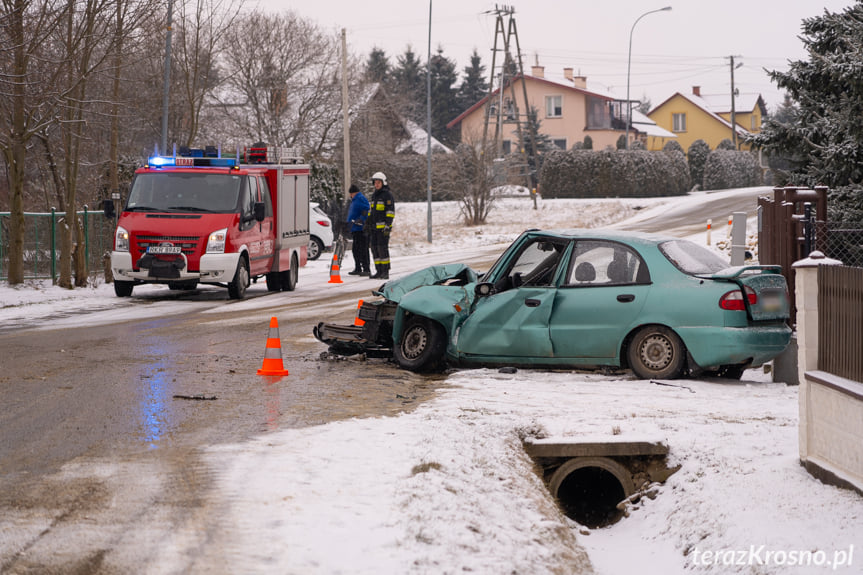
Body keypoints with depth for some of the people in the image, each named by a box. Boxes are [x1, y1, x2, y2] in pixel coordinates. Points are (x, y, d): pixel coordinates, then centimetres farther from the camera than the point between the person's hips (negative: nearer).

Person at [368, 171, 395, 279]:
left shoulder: (387, 194, -7)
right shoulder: (374, 195, 19)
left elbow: (391, 211, -12)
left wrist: (388, 225, -18)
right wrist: (368, 223, 21)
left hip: (383, 226, -8)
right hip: (374, 226, 8)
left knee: (382, 248, -11)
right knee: (375, 248, 7)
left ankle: (385, 272, -9)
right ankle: (379, 271, 12)